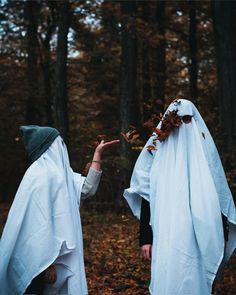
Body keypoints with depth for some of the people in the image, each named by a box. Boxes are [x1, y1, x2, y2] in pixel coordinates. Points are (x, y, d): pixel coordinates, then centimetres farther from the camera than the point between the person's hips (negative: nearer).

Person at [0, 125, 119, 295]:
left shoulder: (58, 173, 11)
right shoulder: (41, 175, -17)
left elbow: (87, 188, 13)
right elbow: (39, 224, -21)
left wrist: (98, 153, 12)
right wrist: (46, 263, -23)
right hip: (44, 258, -9)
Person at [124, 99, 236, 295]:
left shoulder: (204, 150, 6)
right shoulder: (157, 150, 4)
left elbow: (219, 195, 8)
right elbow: (147, 197, 3)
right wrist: (146, 238, -1)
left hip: (201, 238, 1)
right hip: (166, 239, 0)